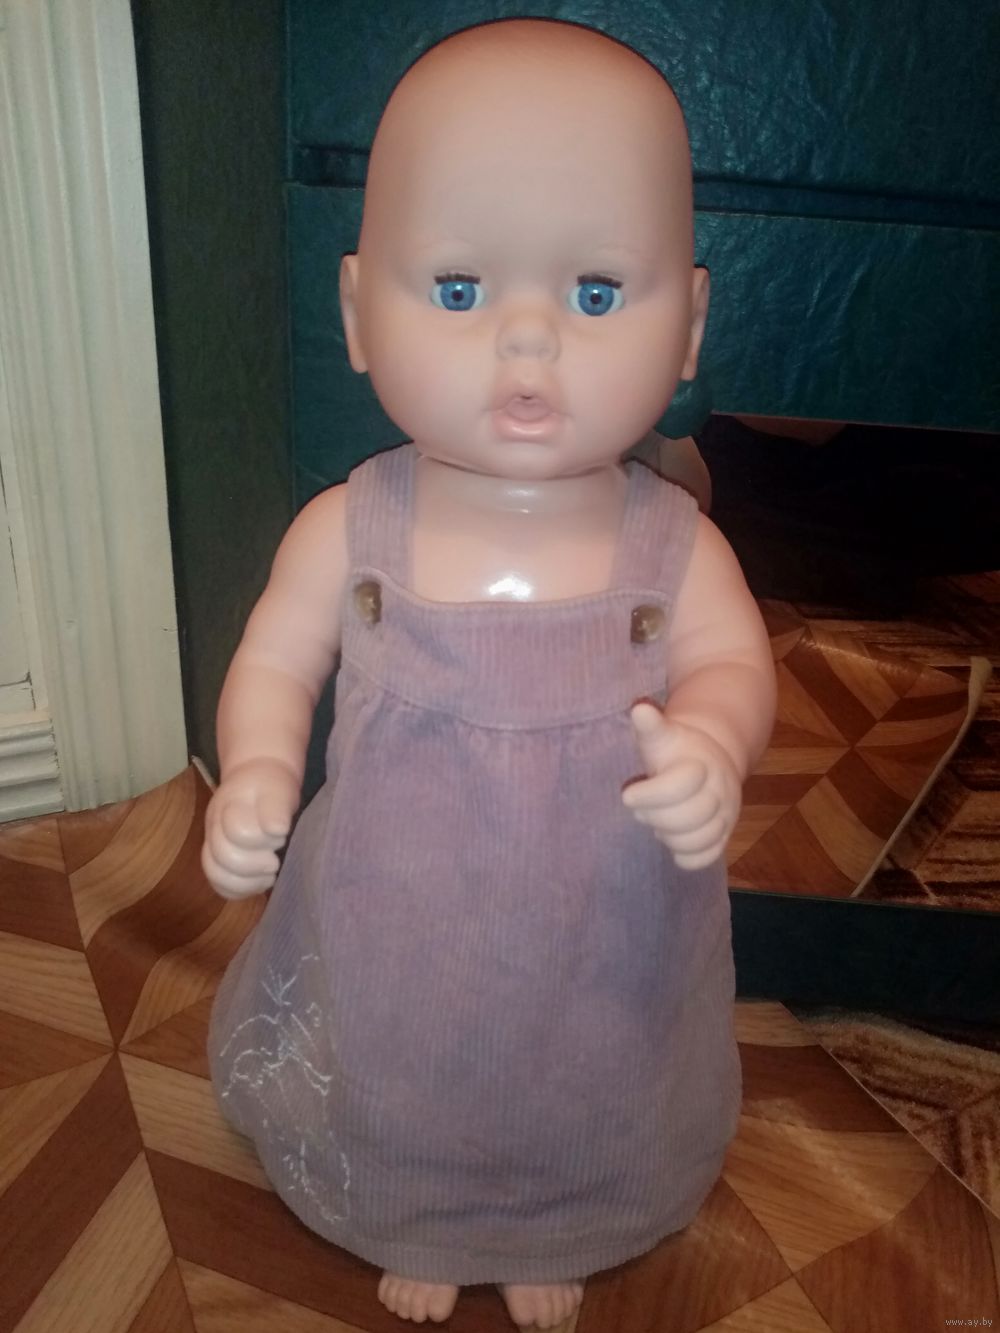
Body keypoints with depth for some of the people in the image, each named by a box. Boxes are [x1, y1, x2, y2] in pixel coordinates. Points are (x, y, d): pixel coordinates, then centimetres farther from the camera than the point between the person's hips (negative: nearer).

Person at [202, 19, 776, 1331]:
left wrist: (712, 743, -31)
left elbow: (734, 662, -9)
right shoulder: (346, 531, -17)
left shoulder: (674, 543, -18)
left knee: (581, 1132, 29)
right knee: (398, 1123, 29)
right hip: (395, 952, 0)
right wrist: (257, 771, -26)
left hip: (597, 963, 1)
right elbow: (274, 661, -8)